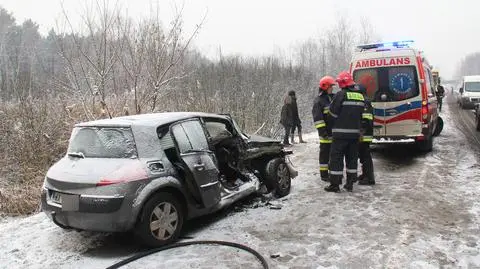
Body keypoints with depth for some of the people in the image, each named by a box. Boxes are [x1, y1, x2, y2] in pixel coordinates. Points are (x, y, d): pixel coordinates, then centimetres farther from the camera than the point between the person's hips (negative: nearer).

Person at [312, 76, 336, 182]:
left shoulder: (333, 98, 15)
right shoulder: (318, 101, -9)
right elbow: (317, 118, -16)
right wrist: (322, 130, -21)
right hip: (326, 133, -8)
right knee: (325, 152, -1)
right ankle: (324, 174, 6)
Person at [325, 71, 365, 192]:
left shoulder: (341, 95, -11)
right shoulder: (360, 96, 10)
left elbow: (332, 113, -9)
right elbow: (361, 114, 13)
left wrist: (333, 125, 8)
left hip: (341, 133, -6)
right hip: (355, 133, 6)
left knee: (336, 158, 0)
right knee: (352, 158, 13)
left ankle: (335, 184, 1)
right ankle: (350, 183, 19)